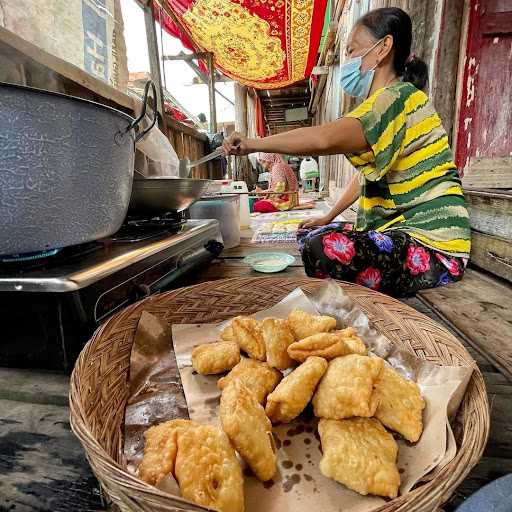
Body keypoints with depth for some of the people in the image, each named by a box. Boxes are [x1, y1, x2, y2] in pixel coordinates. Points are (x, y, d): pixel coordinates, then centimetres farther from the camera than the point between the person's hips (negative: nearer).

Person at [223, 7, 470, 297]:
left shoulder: (399, 96, -15)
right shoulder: (383, 104, 17)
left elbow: (325, 138, -32)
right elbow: (366, 174, 21)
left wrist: (253, 144, -21)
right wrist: (329, 218, 17)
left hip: (433, 245, -10)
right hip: (398, 230, 10)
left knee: (324, 250, -31)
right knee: (309, 237, 9)